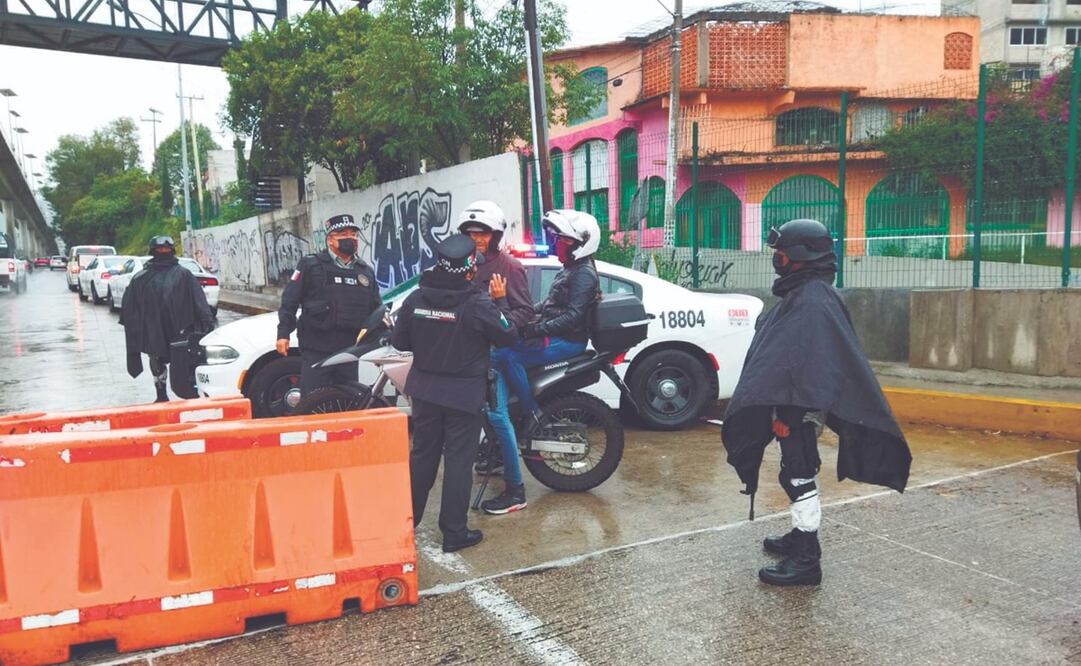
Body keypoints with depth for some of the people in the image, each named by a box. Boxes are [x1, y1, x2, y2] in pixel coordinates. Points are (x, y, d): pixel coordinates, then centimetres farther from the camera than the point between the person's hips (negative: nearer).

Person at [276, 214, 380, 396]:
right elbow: (289, 301, -3)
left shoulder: (366, 272, 13)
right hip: (316, 349, -5)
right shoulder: (311, 265, -1)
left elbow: (376, 309, 21)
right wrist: (283, 333, -9)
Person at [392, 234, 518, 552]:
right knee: (458, 460, 4)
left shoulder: (416, 299, -5)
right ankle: (454, 533, 12)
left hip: (425, 391, 5)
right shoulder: (479, 304, -19)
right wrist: (500, 302, 3)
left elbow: (399, 341, 3)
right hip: (464, 394, -5)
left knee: (422, 454, 18)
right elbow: (508, 336, -9)